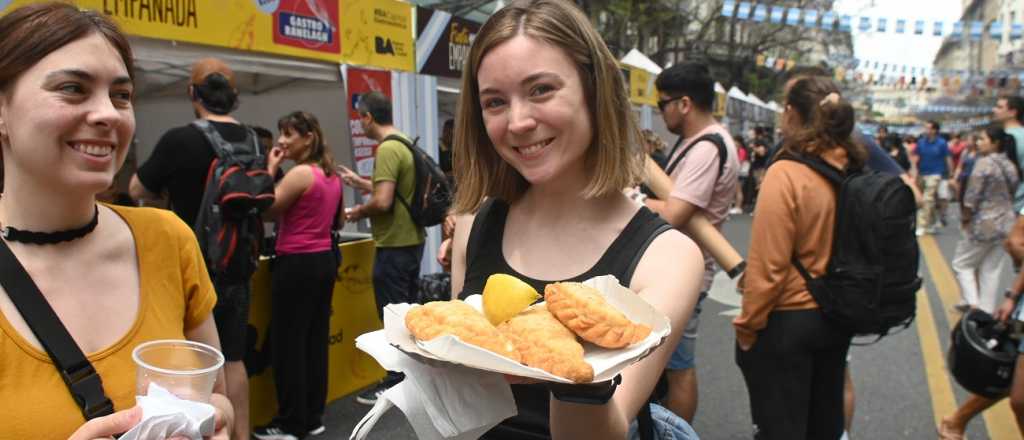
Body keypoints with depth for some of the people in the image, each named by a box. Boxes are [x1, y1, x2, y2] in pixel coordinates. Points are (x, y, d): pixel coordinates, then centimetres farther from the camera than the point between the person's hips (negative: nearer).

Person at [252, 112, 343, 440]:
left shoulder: (300, 173, -16)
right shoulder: (331, 175, 11)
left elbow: (266, 211, -12)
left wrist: (271, 169, -8)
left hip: (297, 264, -9)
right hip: (324, 260, 9)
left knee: (288, 343, 1)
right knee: (315, 340, 13)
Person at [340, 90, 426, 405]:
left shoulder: (387, 149, -19)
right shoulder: (404, 143, 10)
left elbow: (382, 202, -26)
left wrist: (358, 213, -8)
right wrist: (359, 182, 26)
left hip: (394, 246, -10)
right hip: (412, 240, 10)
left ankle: (395, 384, 10)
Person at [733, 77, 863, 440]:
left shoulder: (786, 173, -21)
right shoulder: (855, 170, -2)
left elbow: (768, 265, -21)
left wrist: (747, 325, -9)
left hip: (786, 321, -7)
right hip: (838, 317, 7)